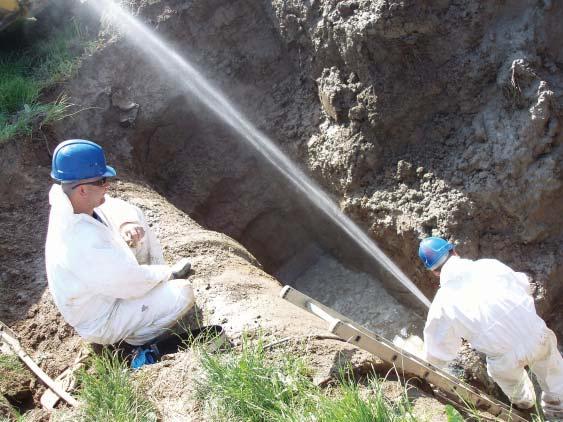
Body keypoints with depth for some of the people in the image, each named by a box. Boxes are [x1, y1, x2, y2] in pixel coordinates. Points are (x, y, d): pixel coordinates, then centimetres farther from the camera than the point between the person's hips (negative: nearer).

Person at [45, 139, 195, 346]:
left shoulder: (64, 200, -16)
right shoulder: (87, 246, -41)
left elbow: (116, 206, 2)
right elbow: (134, 283, -30)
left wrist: (127, 223, -20)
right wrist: (166, 272, -11)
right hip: (101, 323, -8)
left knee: (134, 216, 5)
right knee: (183, 292, -20)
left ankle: (156, 276, 18)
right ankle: (140, 337, 5)